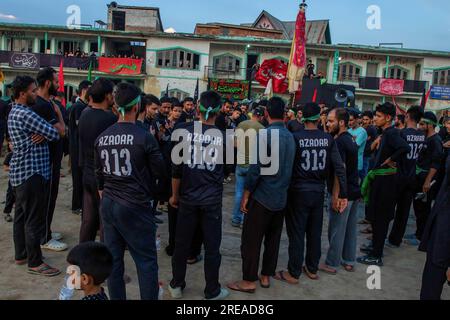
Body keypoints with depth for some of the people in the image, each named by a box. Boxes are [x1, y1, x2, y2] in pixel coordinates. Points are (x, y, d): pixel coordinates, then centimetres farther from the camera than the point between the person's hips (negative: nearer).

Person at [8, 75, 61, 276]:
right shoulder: (25, 114, -18)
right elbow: (54, 135, -17)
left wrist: (42, 135, -7)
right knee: (35, 219, -4)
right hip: (32, 173, -11)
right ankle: (35, 263, 5)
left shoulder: (15, 112, 16)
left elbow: (44, 133, 15)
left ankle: (21, 255, 29)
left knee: (21, 215, 17)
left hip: (20, 171, 11)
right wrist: (45, 134, 4)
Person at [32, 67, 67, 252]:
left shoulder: (45, 103, 12)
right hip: (48, 160, -10)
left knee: (48, 196, 18)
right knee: (48, 197, -1)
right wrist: (58, 111, -13)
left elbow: (59, 130, 5)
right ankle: (45, 239, 9)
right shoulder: (43, 105, -21)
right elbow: (61, 131, -22)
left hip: (50, 157, 10)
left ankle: (45, 231, 31)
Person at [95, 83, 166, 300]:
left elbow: (99, 173, 12)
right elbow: (160, 173, -6)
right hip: (136, 206, -6)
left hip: (108, 205, 6)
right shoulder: (144, 137, -14)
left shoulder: (102, 137, 2)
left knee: (113, 259, 15)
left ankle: (116, 297, 26)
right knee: (146, 261, 6)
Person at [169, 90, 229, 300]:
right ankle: (212, 291, 22)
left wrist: (174, 194, 7)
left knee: (182, 243, 14)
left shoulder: (184, 131, -6)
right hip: (212, 199, 0)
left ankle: (176, 286, 29)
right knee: (212, 246, 9)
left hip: (188, 197, 1)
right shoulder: (224, 136, -5)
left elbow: (176, 167, -4)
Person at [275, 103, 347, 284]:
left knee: (297, 234, 6)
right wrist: (343, 194, -1)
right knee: (315, 232, 17)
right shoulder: (328, 139, -3)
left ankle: (293, 273, 17)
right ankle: (312, 269, 31)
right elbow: (339, 167, -6)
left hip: (299, 192, -4)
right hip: (319, 192, 4)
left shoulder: (296, 137, -13)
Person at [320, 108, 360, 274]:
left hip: (343, 193, -9)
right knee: (351, 228, 15)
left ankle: (332, 264, 12)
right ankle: (349, 261, 27)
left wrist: (335, 195, -21)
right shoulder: (351, 139, 12)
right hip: (354, 191, 9)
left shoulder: (339, 142, -17)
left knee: (336, 229, 2)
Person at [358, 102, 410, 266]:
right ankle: (376, 246, 34)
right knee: (377, 216, 19)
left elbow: (405, 148, -35)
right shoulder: (387, 133, 11)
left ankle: (376, 256, 7)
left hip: (385, 180, -10)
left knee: (380, 218, -2)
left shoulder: (391, 133, -18)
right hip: (380, 178, 10)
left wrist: (391, 160, -23)